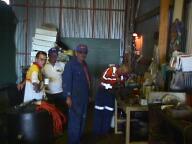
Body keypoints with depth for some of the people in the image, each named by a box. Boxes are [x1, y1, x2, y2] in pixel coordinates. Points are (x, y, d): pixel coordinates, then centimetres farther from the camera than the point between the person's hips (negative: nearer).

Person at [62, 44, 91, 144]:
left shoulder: (84, 64, 14)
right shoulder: (70, 64, -11)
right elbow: (66, 81, -17)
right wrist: (68, 96, -22)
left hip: (84, 97, 9)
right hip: (75, 97, -9)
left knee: (82, 119, 17)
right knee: (75, 120, -6)